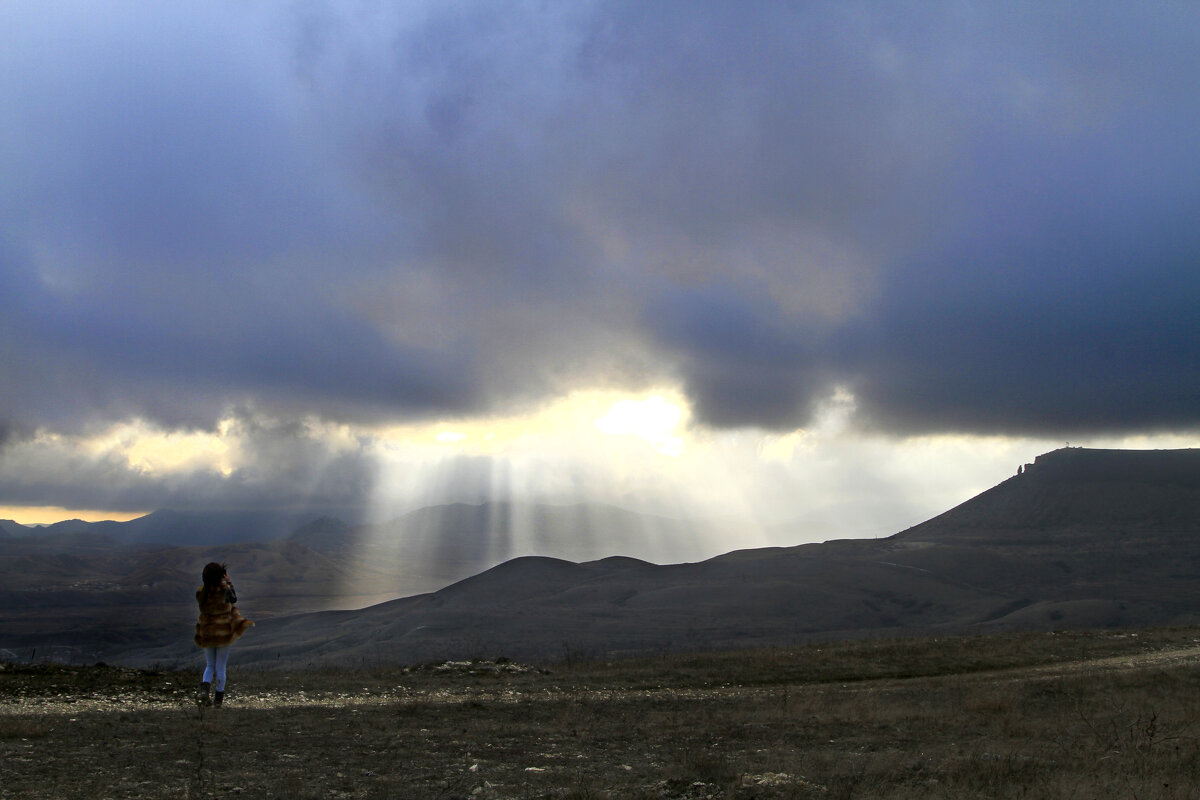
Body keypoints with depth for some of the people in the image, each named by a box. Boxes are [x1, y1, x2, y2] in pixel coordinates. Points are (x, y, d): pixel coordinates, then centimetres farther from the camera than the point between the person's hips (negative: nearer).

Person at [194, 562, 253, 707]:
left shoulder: (201, 593, -7)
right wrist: (228, 582, 10)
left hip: (207, 634, 3)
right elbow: (234, 599, 1)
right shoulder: (224, 591, -18)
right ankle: (218, 698, 14)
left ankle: (204, 689, -7)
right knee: (220, 667, 9)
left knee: (210, 666, 17)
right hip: (223, 634, -3)